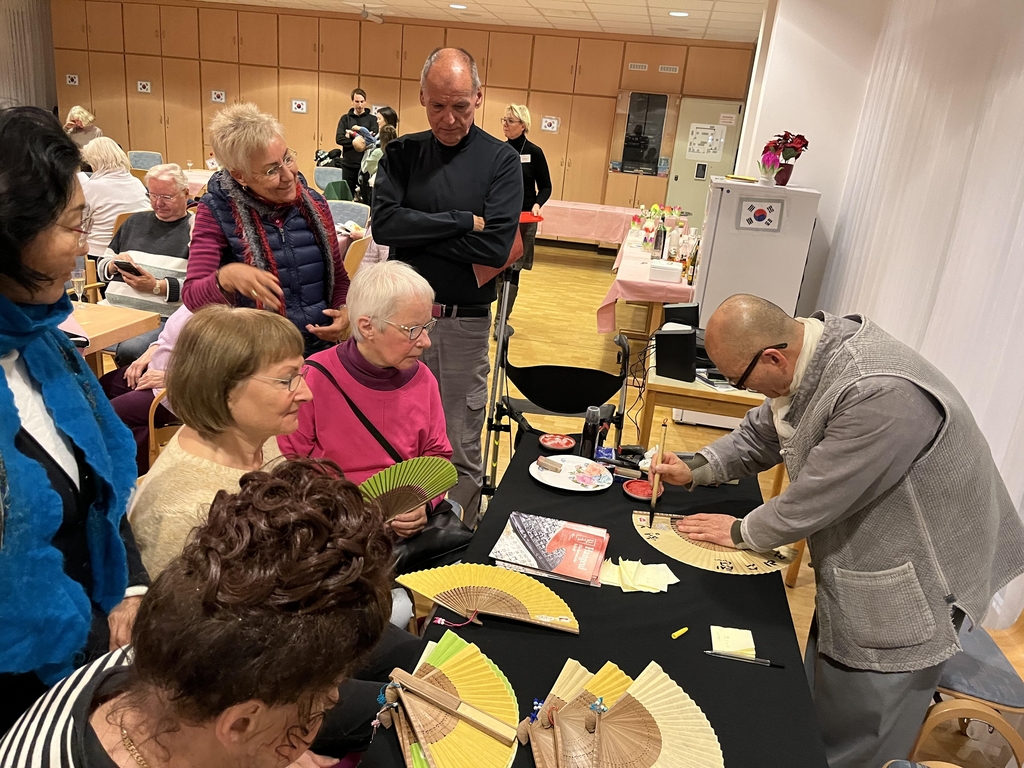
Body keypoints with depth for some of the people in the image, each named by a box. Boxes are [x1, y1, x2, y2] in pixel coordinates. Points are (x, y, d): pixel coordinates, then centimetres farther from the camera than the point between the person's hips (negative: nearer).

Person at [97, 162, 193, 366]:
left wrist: (157, 287, -15)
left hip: (161, 318, -5)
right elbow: (101, 268, 29)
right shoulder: (135, 221, 23)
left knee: (130, 350, -33)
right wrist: (114, 265, 6)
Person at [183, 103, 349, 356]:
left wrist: (344, 311, -6)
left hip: (321, 347, 2)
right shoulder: (216, 211, -5)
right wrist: (226, 277, -33)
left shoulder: (314, 204, 6)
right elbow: (192, 296, -12)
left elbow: (339, 277, 15)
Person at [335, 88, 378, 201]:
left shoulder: (372, 119, 6)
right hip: (348, 164, 2)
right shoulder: (345, 118, 10)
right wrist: (355, 142, -17)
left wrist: (353, 136, -15)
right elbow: (339, 138, -3)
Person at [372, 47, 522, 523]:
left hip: (464, 323, -2)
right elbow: (384, 224, -12)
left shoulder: (501, 161, -2)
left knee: (461, 452, 8)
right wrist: (463, 222, -14)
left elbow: (495, 247, -16)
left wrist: (417, 232, -12)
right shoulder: (402, 154, 5)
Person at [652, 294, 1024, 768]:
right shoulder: (804, 352, -8)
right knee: (820, 711, 24)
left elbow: (817, 497, -27)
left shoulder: (880, 394, -36)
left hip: (914, 581, -8)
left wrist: (742, 533, -10)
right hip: (857, 560, 8)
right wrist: (697, 470, -2)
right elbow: (761, 434, 10)